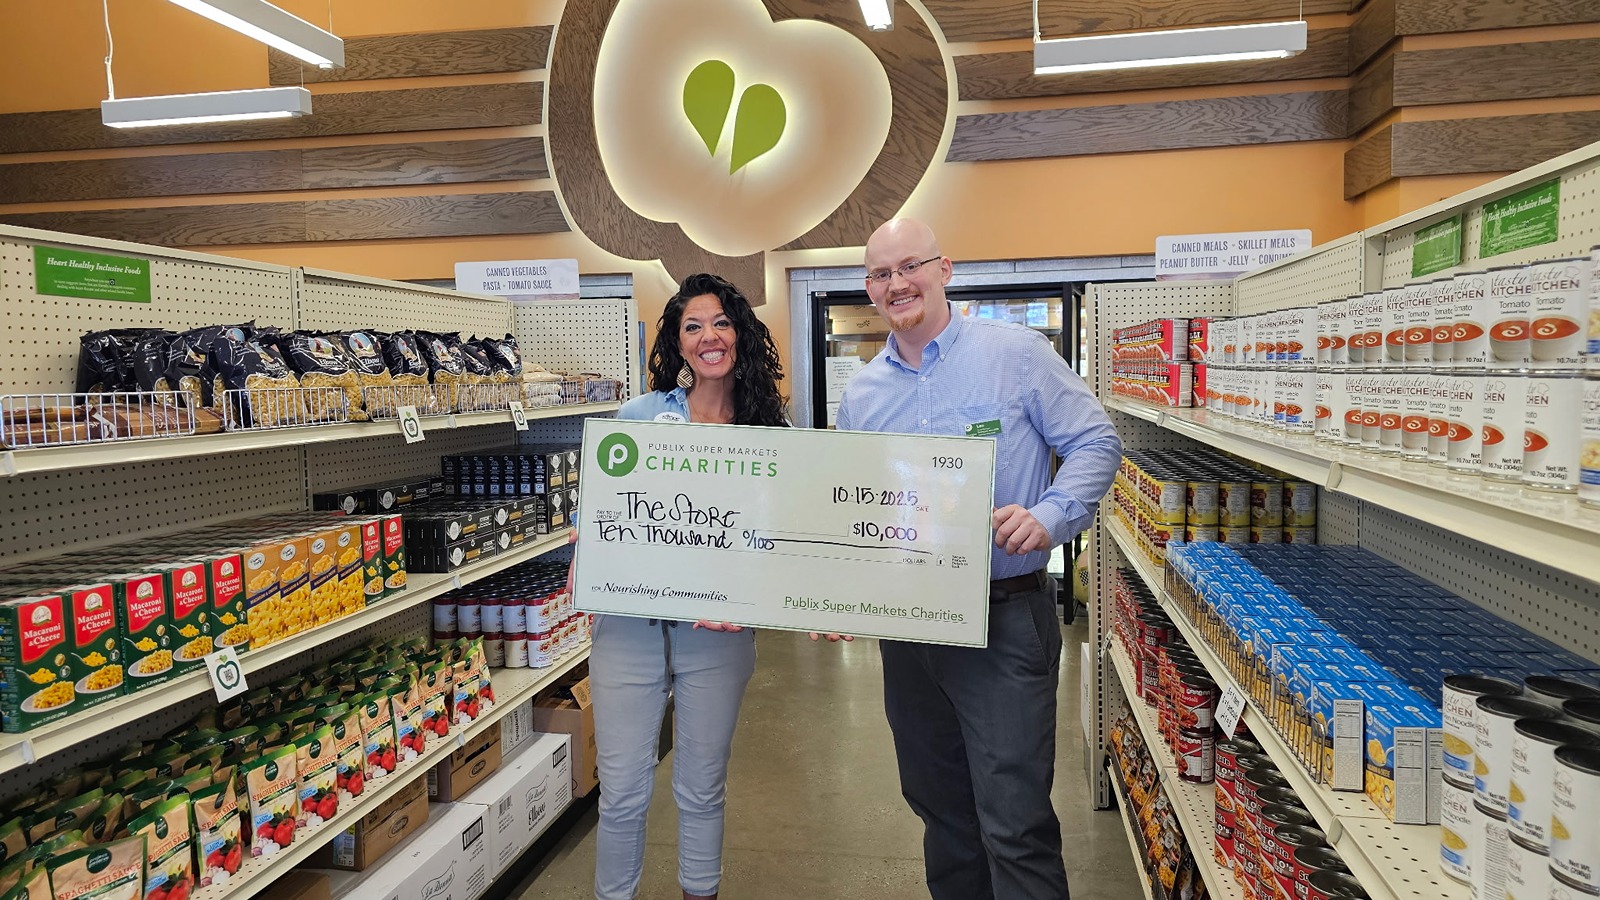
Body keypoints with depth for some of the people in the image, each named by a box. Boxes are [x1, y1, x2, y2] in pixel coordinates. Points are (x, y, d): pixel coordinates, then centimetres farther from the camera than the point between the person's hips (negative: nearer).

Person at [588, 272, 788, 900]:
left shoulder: (767, 430, 1)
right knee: (623, 793, 8)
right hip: (629, 627, 0)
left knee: (703, 788, 17)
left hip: (717, 632, 1)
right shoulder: (640, 414, 0)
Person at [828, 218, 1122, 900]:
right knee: (940, 807, 19)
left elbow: (1096, 444, -4)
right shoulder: (861, 392, 10)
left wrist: (1049, 516, -21)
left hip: (1005, 620, -5)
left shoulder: (1016, 352, -4)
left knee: (1014, 823, -5)